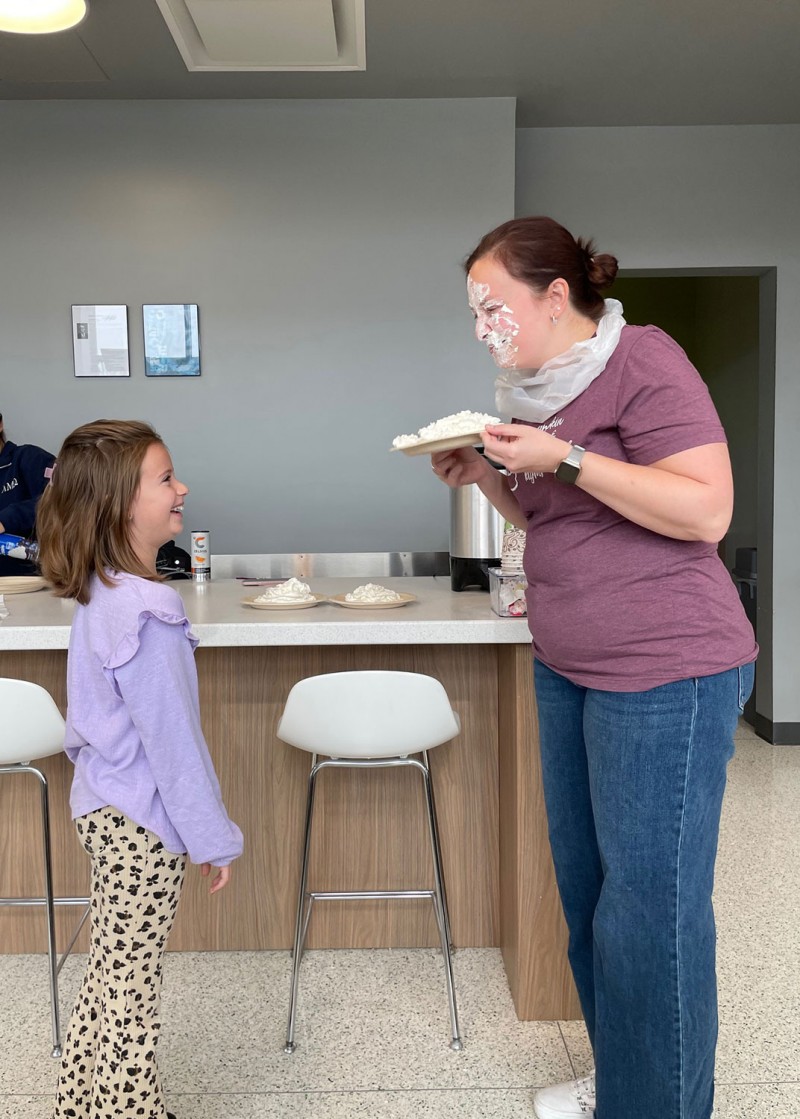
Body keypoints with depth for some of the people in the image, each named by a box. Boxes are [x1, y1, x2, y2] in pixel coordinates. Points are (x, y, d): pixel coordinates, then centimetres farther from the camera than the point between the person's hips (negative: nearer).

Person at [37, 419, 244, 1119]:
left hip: (106, 807, 9)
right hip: (142, 824, -9)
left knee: (113, 978, 22)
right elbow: (172, 738, -23)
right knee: (130, 989, 7)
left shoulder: (99, 594, 4)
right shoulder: (144, 613, -26)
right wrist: (215, 838, -13)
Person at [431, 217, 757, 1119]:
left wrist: (565, 458, -21)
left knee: (649, 909, 1)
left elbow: (707, 509, -18)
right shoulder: (535, 387, 12)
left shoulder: (643, 361, -11)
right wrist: (485, 475, 3)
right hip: (567, 670, 8)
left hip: (664, 677, -8)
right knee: (586, 887, 15)